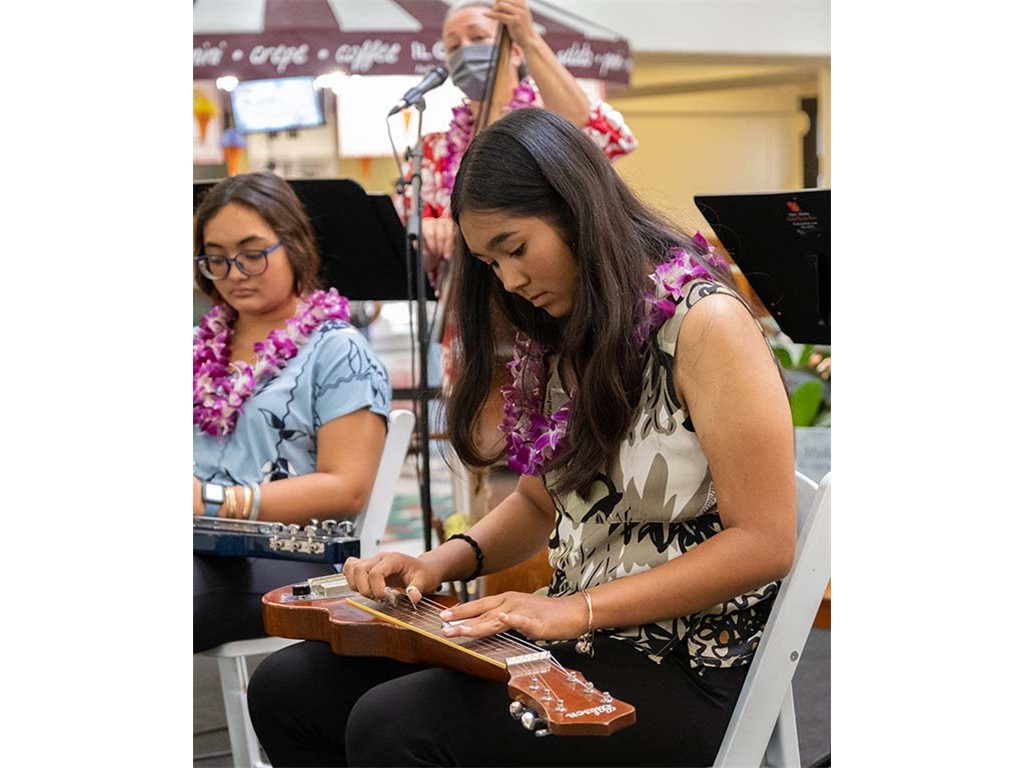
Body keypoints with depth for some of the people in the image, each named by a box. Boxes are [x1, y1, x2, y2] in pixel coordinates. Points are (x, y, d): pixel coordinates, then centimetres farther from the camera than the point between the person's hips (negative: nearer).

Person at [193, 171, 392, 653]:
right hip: (203, 551, 5)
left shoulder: (338, 353, 5)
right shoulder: (201, 348, 25)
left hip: (287, 556, -5)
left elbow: (346, 489, -5)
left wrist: (217, 501, -15)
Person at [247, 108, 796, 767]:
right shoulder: (565, 341, 11)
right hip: (571, 641, 8)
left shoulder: (704, 324, -15)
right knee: (287, 687, -2)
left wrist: (575, 608, -20)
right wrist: (446, 561, 1)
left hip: (683, 670, -8)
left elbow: (765, 543, -18)